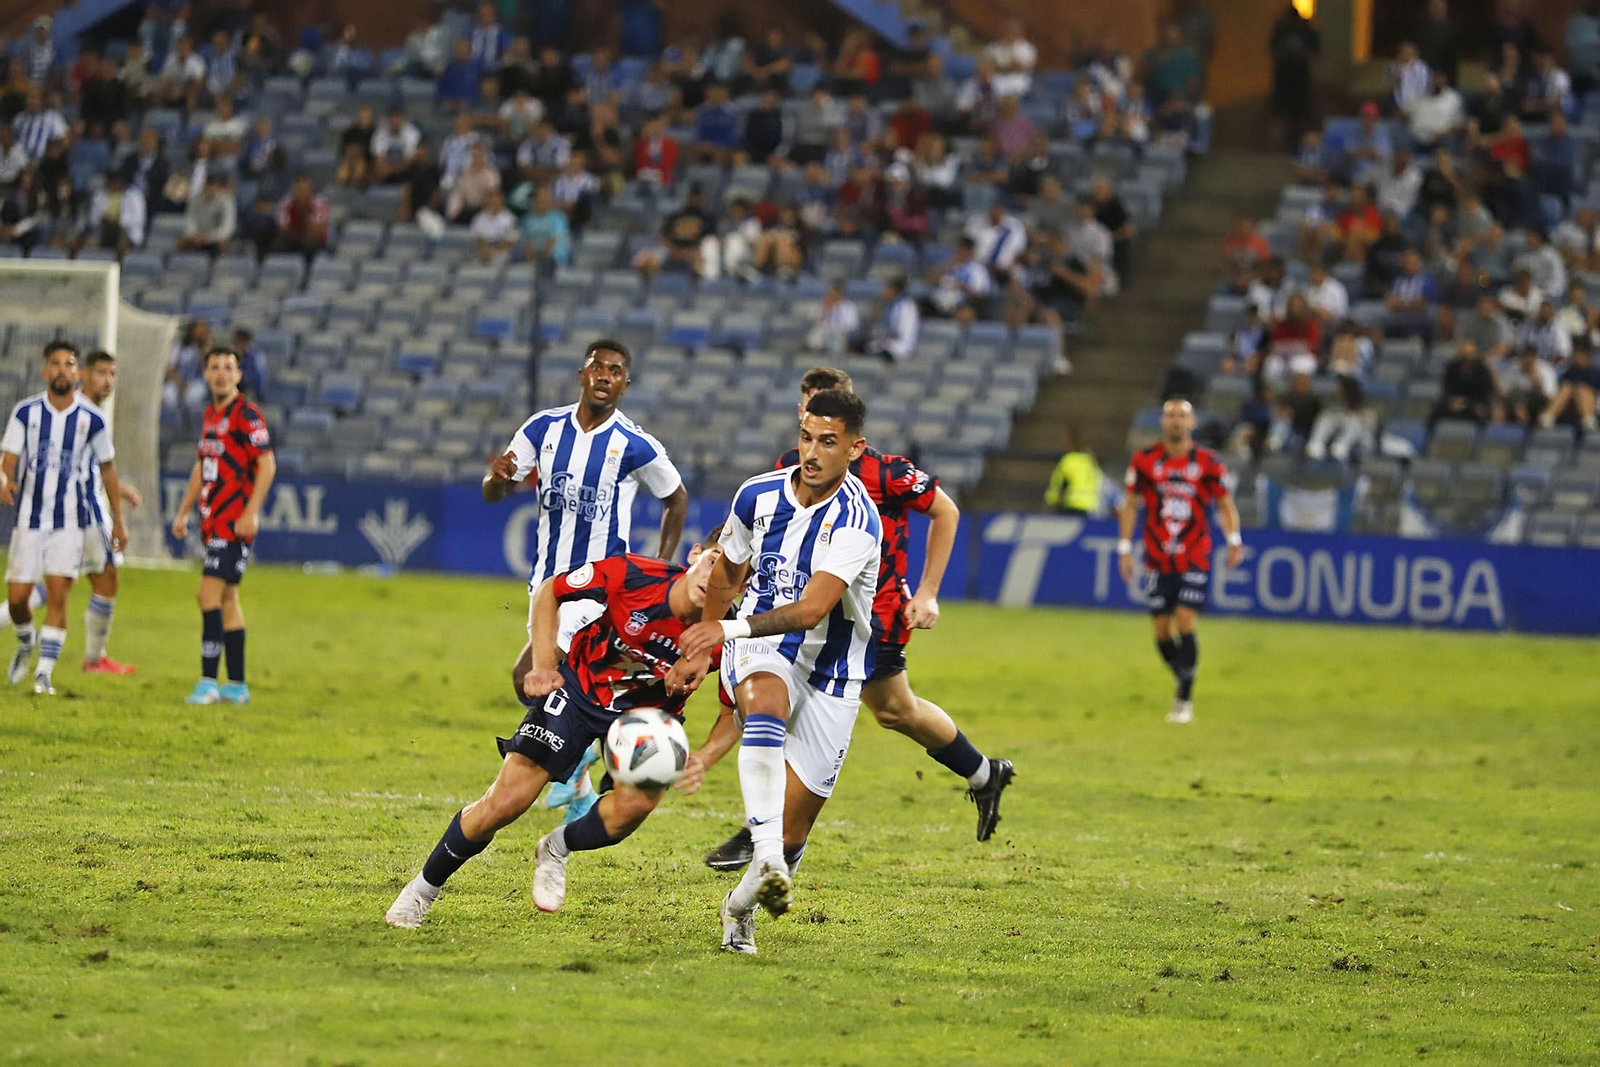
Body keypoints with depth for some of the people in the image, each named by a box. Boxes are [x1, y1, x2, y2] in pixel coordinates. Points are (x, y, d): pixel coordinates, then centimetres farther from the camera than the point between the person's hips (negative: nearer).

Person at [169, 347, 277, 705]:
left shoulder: (246, 414, -10)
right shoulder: (210, 415, 16)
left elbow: (267, 465, -14)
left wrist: (250, 513, -20)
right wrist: (184, 512, 23)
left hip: (236, 523, -9)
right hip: (213, 521, 9)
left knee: (210, 594, -14)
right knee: (226, 599, 10)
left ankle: (208, 681, -14)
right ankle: (236, 685, 15)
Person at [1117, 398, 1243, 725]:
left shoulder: (1207, 463, -1)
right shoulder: (1144, 461, 1)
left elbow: (1225, 503, 5)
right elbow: (1130, 504, 8)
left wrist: (1234, 539, -9)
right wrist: (1125, 548, 3)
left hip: (1195, 560, -2)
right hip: (1158, 560, 2)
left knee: (1185, 623, -13)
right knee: (1162, 631, 2)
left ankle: (1185, 700, -4)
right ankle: (1183, 680, 28)